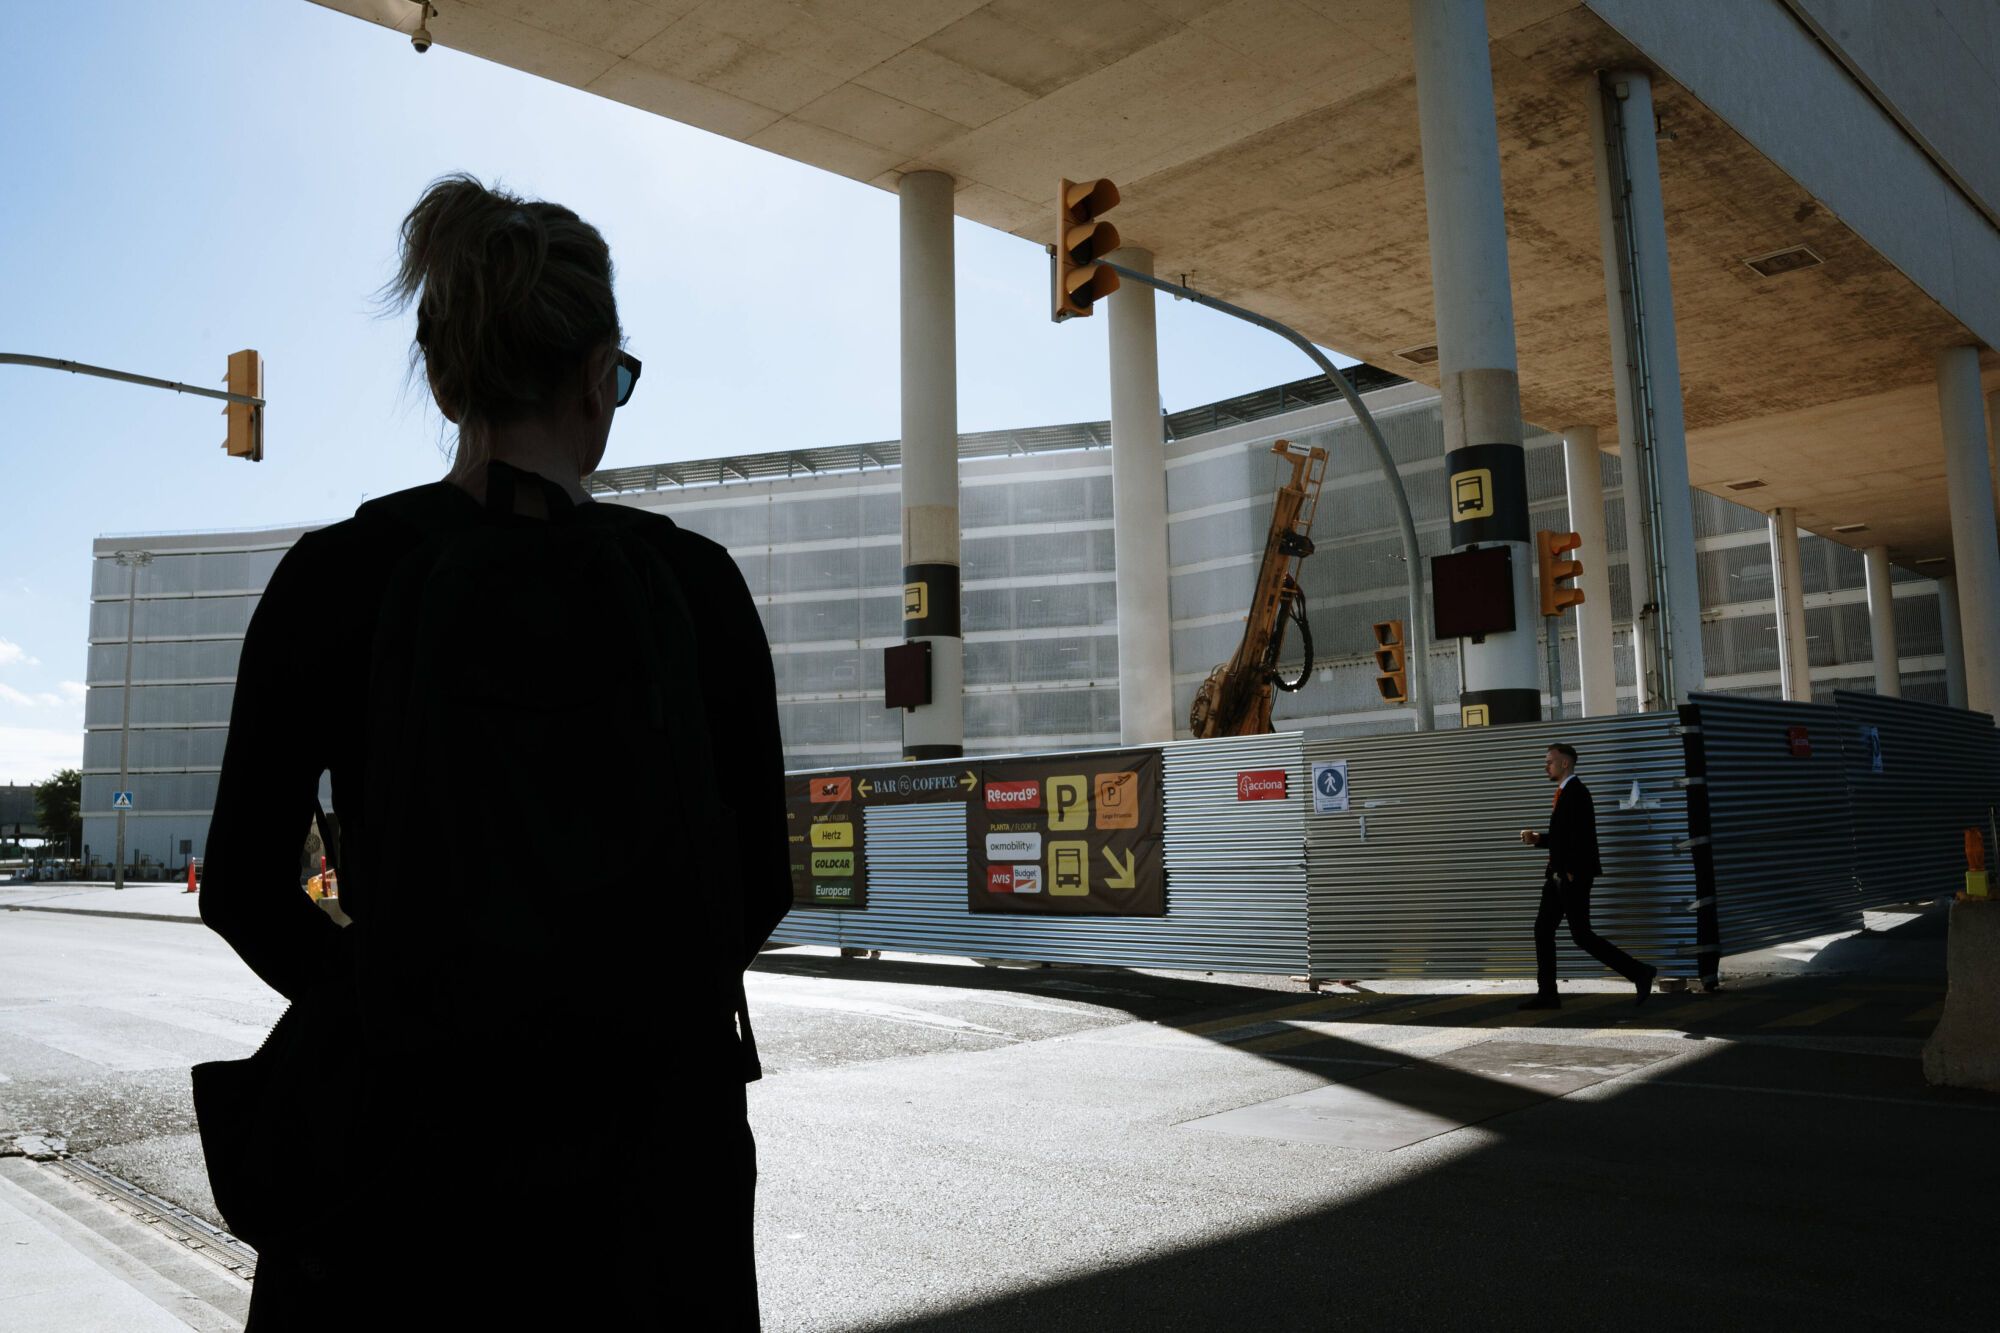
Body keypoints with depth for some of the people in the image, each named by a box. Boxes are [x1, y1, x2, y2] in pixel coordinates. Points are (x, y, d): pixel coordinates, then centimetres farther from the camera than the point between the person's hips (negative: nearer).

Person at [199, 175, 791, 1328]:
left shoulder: (336, 576, -7)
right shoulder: (693, 582, -6)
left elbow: (245, 889, -2)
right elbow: (761, 881, -1)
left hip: (423, 1124, 0)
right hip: (657, 1144, 1)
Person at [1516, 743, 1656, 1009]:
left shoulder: (1576, 792, -15)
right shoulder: (1564, 792, 15)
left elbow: (1581, 836, -22)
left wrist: (1572, 873, -21)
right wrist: (1538, 839, 7)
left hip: (1573, 877, -10)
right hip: (1558, 876, 10)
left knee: (1581, 935, -7)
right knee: (1543, 929, 8)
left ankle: (1640, 973, 3)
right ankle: (1547, 994, 12)